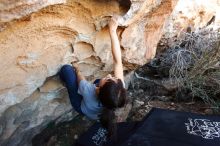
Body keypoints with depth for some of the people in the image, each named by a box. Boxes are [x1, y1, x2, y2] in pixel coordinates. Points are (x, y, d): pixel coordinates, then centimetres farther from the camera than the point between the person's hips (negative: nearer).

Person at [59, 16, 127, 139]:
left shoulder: (89, 92, -46)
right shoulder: (120, 89, -40)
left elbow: (80, 78, -22)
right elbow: (118, 61, -35)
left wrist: (76, 69, -1)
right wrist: (113, 31, -33)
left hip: (83, 108, -2)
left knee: (67, 68, -5)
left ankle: (67, 81, 30)